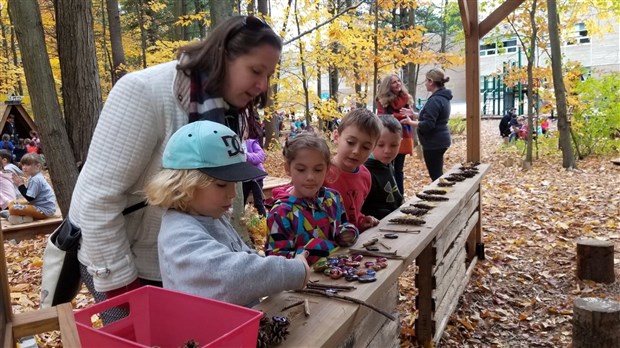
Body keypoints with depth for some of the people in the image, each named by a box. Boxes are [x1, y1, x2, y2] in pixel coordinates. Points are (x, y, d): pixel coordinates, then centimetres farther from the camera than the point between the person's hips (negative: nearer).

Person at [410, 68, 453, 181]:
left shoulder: (435, 100, -20)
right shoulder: (443, 97, 12)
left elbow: (428, 125, -25)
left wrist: (410, 122, -12)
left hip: (434, 142, -10)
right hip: (440, 140, 10)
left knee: (435, 176, -4)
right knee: (438, 174, 16)